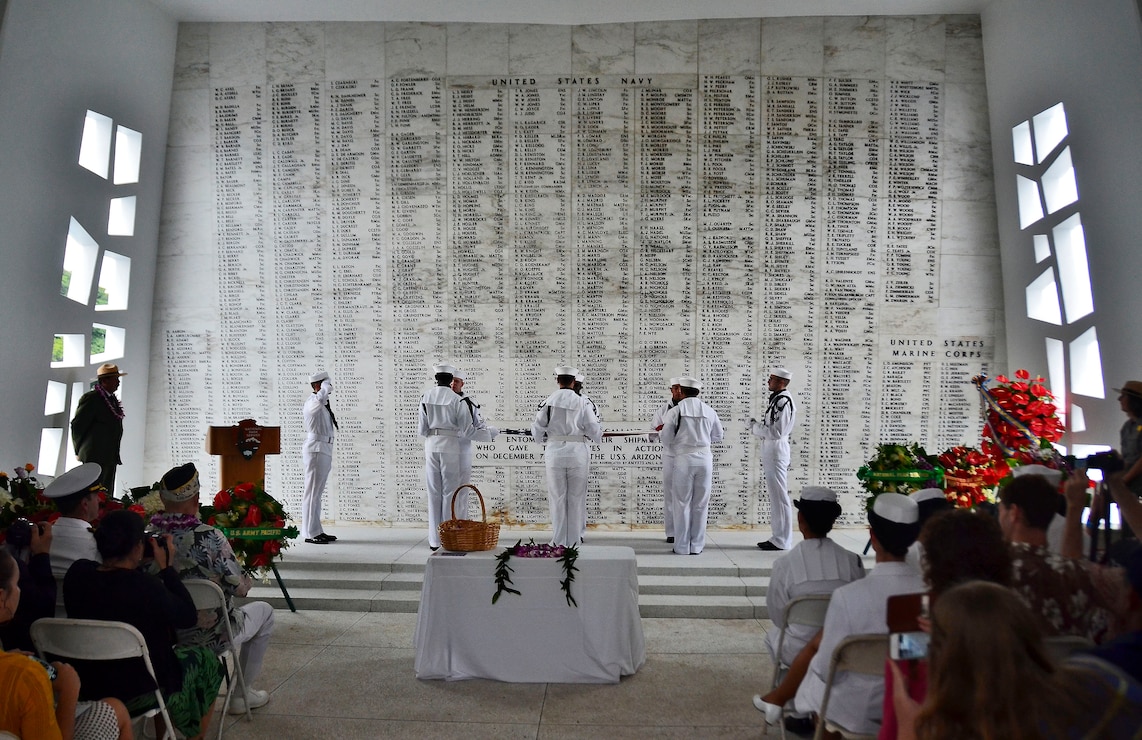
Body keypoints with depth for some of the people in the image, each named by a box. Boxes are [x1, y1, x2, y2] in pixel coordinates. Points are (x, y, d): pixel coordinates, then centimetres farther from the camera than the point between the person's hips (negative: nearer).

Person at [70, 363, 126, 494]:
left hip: (110, 458, 8)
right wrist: (80, 451, -2)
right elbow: (77, 425, -9)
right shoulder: (91, 398, -9)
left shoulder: (113, 399, 16)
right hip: (95, 456, -8)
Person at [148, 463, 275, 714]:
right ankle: (241, 695, 24)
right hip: (212, 639, -5)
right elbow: (240, 587, -21)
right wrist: (247, 579, 1)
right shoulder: (209, 538, -27)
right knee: (264, 611, 22)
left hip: (164, 637, 5)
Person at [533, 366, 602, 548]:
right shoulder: (582, 402, -4)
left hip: (555, 452, 0)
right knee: (576, 498, 8)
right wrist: (597, 437, 19)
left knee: (557, 498, 8)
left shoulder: (548, 401, -4)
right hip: (578, 453, 0)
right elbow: (595, 431, -3)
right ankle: (573, 541, 13)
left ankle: (559, 541, 12)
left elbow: (537, 431, -1)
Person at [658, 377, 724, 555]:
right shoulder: (710, 412, 4)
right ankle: (697, 546, 14)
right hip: (704, 458, 2)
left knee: (683, 503, 6)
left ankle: (682, 546, 9)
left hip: (684, 458, -2)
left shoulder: (675, 411, -5)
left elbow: (666, 438, -4)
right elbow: (718, 436, 14)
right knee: (701, 503, 9)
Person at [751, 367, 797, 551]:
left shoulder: (783, 401, -17)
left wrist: (755, 426, -10)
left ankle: (782, 541, 3)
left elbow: (776, 431, -21)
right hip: (770, 450, 10)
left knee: (779, 496, -4)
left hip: (776, 451, -10)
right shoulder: (776, 399, 13)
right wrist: (757, 426, 4)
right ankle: (778, 537, 22)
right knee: (775, 496, 14)